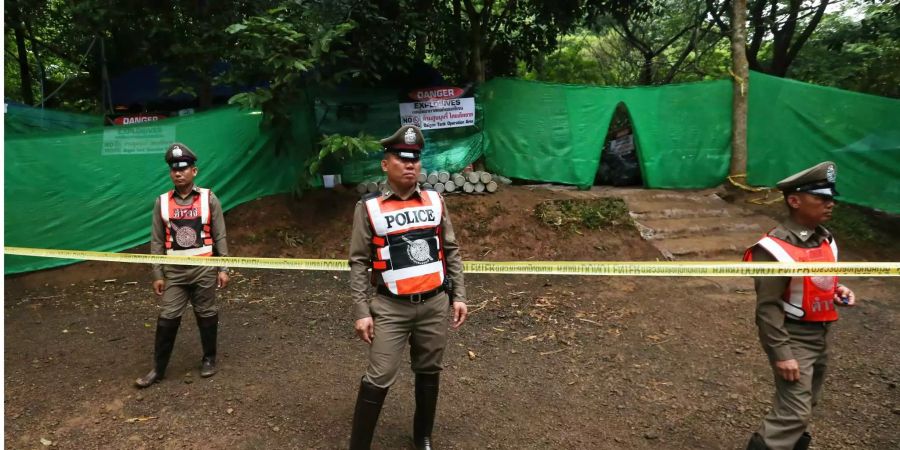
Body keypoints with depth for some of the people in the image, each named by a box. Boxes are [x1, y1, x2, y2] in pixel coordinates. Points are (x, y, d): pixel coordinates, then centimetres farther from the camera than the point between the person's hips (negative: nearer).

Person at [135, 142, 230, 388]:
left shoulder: (209, 199, -3)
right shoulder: (162, 202, 2)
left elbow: (219, 237, 0)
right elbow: (157, 241, 5)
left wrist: (223, 269, -3)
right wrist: (157, 275, 3)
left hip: (204, 269, -1)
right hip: (174, 271, 1)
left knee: (206, 315, 10)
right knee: (167, 318, 2)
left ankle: (209, 358, 28)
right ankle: (158, 368, 15)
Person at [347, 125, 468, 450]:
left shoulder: (435, 201, 3)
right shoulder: (369, 207, -5)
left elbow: (451, 251, 9)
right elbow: (358, 263, -4)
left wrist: (458, 295, 5)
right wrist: (361, 312, -8)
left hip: (435, 304, 4)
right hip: (391, 308, -3)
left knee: (429, 373, 16)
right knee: (379, 379, -3)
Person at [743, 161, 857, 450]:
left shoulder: (825, 238, 1)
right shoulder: (776, 249, -25)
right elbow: (767, 307, -23)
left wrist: (838, 290, -2)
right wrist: (780, 353, -22)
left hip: (820, 334, 8)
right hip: (793, 338, -8)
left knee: (808, 400, 23)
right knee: (795, 410, -6)